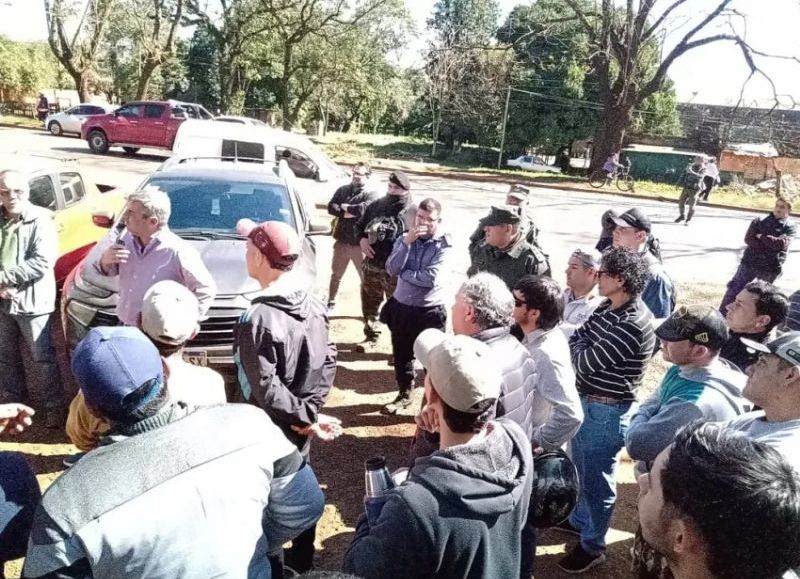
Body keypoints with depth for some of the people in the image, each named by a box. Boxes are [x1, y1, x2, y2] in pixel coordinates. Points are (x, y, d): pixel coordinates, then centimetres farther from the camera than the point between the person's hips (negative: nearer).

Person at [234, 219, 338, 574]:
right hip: (298, 426, 7)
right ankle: (302, 561, 42)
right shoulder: (312, 305, -5)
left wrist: (307, 417, -17)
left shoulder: (258, 320, -27)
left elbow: (265, 390, -26)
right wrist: (309, 411, -6)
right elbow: (329, 360, -1)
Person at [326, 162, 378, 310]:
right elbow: (331, 208, -4)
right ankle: (331, 302, 36)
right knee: (336, 274, 19)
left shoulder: (371, 195, -8)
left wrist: (345, 207, -11)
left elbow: (362, 209, -26)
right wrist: (348, 213, -17)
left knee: (366, 277, 5)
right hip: (341, 241, 5)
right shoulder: (343, 190, 7)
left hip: (359, 244, -4)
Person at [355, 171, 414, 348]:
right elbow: (360, 226, 19)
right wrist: (362, 239, -2)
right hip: (372, 266, 6)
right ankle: (371, 336, 39)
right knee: (369, 304, 20)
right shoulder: (375, 206, 7)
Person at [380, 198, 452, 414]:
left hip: (430, 311, -4)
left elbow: (431, 279, -23)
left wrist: (404, 273, -10)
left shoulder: (445, 244, -11)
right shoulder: (405, 239, 2)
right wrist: (407, 242, -20)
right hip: (401, 307, 5)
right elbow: (392, 269, -11)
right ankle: (404, 394, 39)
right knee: (401, 356, 18)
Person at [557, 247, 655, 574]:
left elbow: (585, 360, -23)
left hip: (607, 411, -9)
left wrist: (581, 348, -5)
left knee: (597, 479, 8)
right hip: (585, 401, 9)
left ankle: (593, 546, 26)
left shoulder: (632, 325, -27)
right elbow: (575, 342, 6)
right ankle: (580, 520, 47)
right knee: (582, 469, 26)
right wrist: (585, 348, -13)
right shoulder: (607, 308, 3)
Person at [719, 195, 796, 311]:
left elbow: (781, 244, -16)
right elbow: (748, 239, -8)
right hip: (749, 263, 1)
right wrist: (771, 245, -14)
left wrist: (761, 237, -9)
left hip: (770, 268, -1)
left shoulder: (791, 227, 1)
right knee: (733, 290, -1)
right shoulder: (759, 221, 5)